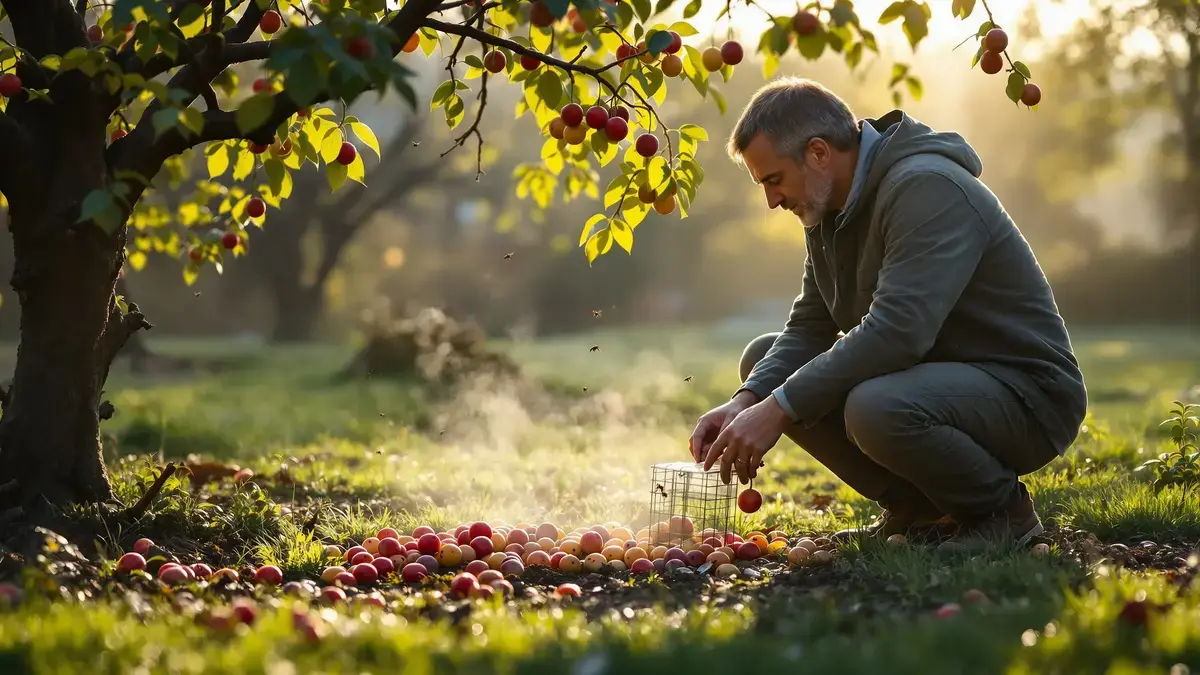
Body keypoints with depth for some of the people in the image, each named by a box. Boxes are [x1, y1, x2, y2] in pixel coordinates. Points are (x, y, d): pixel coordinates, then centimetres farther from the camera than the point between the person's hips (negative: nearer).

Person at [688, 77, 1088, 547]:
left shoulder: (927, 189, -23)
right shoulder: (830, 209, 7)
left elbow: (896, 332, -33)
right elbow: (808, 330, 5)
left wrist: (779, 408, -31)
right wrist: (746, 401, -14)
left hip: (1029, 394, -9)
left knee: (876, 409, -38)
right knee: (763, 359, 3)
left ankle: (1002, 510, -8)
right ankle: (915, 508, 5)